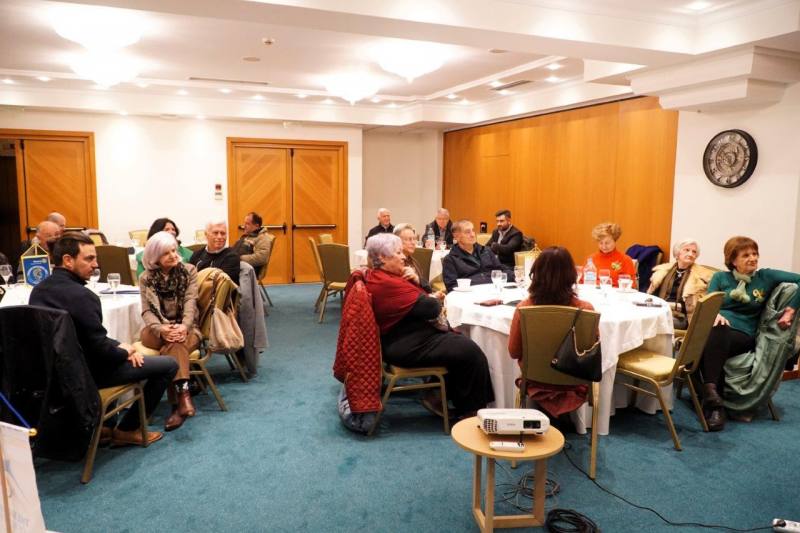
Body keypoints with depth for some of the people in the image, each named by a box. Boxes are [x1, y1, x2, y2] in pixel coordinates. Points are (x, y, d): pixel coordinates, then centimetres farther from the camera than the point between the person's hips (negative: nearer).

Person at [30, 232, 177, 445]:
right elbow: (101, 349, -24)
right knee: (169, 365, -2)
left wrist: (119, 345, 4)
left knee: (116, 351, 35)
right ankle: (126, 430, 12)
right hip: (85, 373, -9)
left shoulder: (38, 290, 2)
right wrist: (125, 351, -4)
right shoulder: (80, 295, -26)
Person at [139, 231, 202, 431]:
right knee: (174, 344, -35)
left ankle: (177, 403, -44)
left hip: (185, 329, 0)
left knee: (173, 345, -36)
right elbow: (147, 310, -5)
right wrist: (161, 329, -28)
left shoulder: (189, 271, 5)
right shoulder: (146, 278, 6)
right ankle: (183, 395, -47)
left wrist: (184, 327, -28)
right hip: (156, 330, 0)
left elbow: (190, 302, -7)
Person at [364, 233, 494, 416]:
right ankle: (470, 410, 7)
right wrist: (435, 298, 0)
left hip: (402, 337, 11)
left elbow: (418, 297, 17)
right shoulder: (388, 284, -24)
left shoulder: (377, 276, 9)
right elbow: (431, 309, -22)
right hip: (406, 347, -11)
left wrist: (416, 282, -4)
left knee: (460, 340, 13)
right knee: (470, 352, -11)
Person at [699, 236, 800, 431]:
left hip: (743, 335, 0)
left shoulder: (766, 276, 13)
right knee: (716, 330, -39)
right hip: (717, 329, 1)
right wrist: (714, 314, -19)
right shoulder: (720, 278, 14)